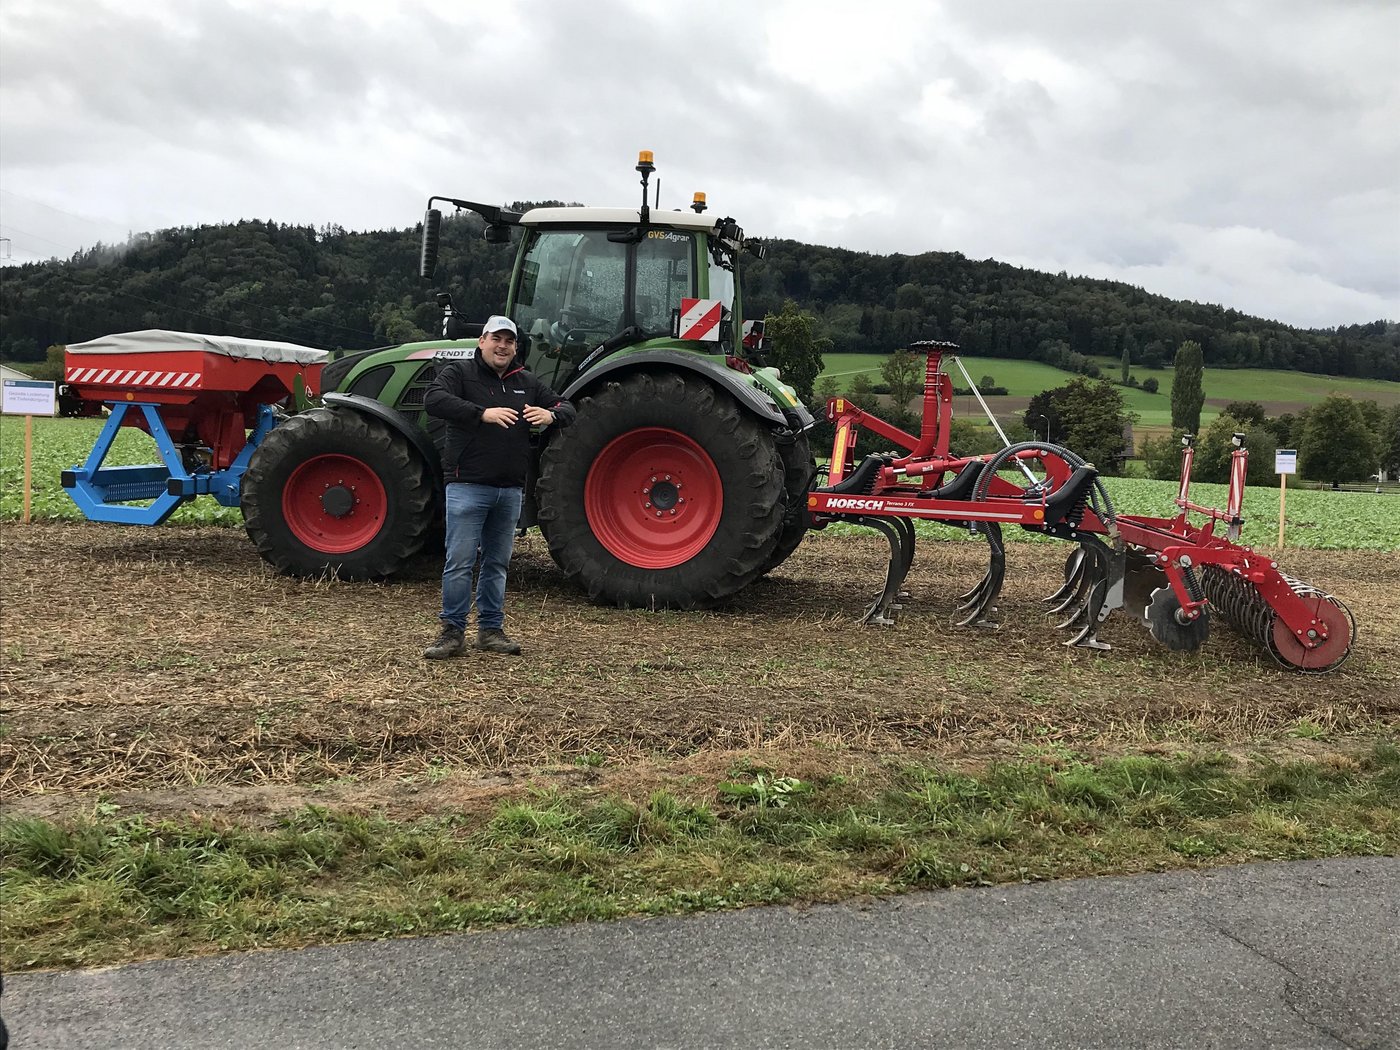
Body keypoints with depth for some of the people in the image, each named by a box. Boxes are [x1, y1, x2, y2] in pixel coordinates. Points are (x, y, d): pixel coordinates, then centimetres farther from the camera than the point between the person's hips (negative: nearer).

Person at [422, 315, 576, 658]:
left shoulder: (527, 383, 15)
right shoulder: (459, 372, 0)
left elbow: (568, 408, 17)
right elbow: (434, 400, -19)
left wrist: (551, 415, -9)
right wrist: (483, 413, -31)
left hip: (510, 490, 5)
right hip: (468, 486, -5)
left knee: (497, 563, 13)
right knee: (459, 562, -4)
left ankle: (491, 629, 22)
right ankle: (453, 632, 5)